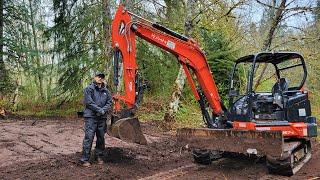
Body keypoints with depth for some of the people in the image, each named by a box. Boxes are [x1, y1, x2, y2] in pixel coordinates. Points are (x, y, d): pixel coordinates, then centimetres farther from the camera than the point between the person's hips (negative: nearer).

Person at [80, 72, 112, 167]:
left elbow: (109, 102, 9)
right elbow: (88, 102, -11)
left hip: (102, 118, 5)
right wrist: (99, 109, -13)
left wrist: (104, 110, -9)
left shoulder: (106, 91, 14)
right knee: (89, 137, -7)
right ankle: (85, 159, 0)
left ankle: (99, 156, 26)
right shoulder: (89, 89, -1)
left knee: (101, 137, 11)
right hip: (91, 117, -5)